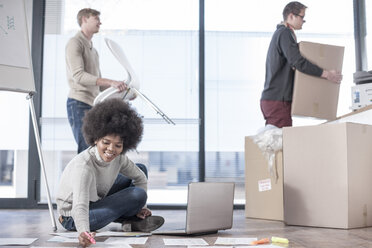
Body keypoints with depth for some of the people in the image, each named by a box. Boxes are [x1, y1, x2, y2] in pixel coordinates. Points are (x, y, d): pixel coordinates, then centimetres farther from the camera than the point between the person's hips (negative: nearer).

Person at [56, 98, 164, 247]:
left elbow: (141, 178, 3)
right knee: (138, 194, -23)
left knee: (141, 169, 6)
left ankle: (132, 219, 5)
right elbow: (79, 207, -46)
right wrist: (84, 232, -63)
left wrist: (141, 207, -5)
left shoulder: (118, 157, -13)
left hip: (97, 200, 8)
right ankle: (130, 222, 8)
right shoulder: (84, 166, -34)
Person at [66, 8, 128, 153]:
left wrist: (121, 91, 11)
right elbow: (78, 75, -18)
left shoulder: (93, 49, 26)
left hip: (93, 105, 9)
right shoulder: (75, 43, -2)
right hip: (79, 104, -9)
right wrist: (110, 82, -25)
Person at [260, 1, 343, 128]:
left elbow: (291, 65, 27)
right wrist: (326, 74, -14)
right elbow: (298, 62, -20)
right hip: (277, 100, -10)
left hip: (270, 99, 10)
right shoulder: (285, 33, -9)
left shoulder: (278, 33, 23)